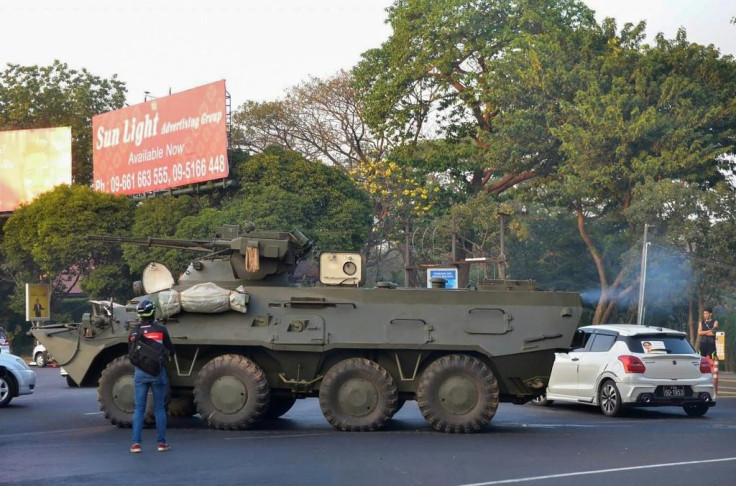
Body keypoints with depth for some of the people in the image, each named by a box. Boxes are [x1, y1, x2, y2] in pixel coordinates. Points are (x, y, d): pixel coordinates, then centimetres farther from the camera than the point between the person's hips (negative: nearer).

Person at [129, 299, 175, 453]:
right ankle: (162, 442, 9)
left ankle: (136, 443, 1)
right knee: (159, 408, 7)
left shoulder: (134, 332, 1)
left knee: (139, 409, 6)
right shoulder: (160, 329, -7)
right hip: (157, 372, -2)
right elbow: (171, 350, 0)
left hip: (140, 372, 2)